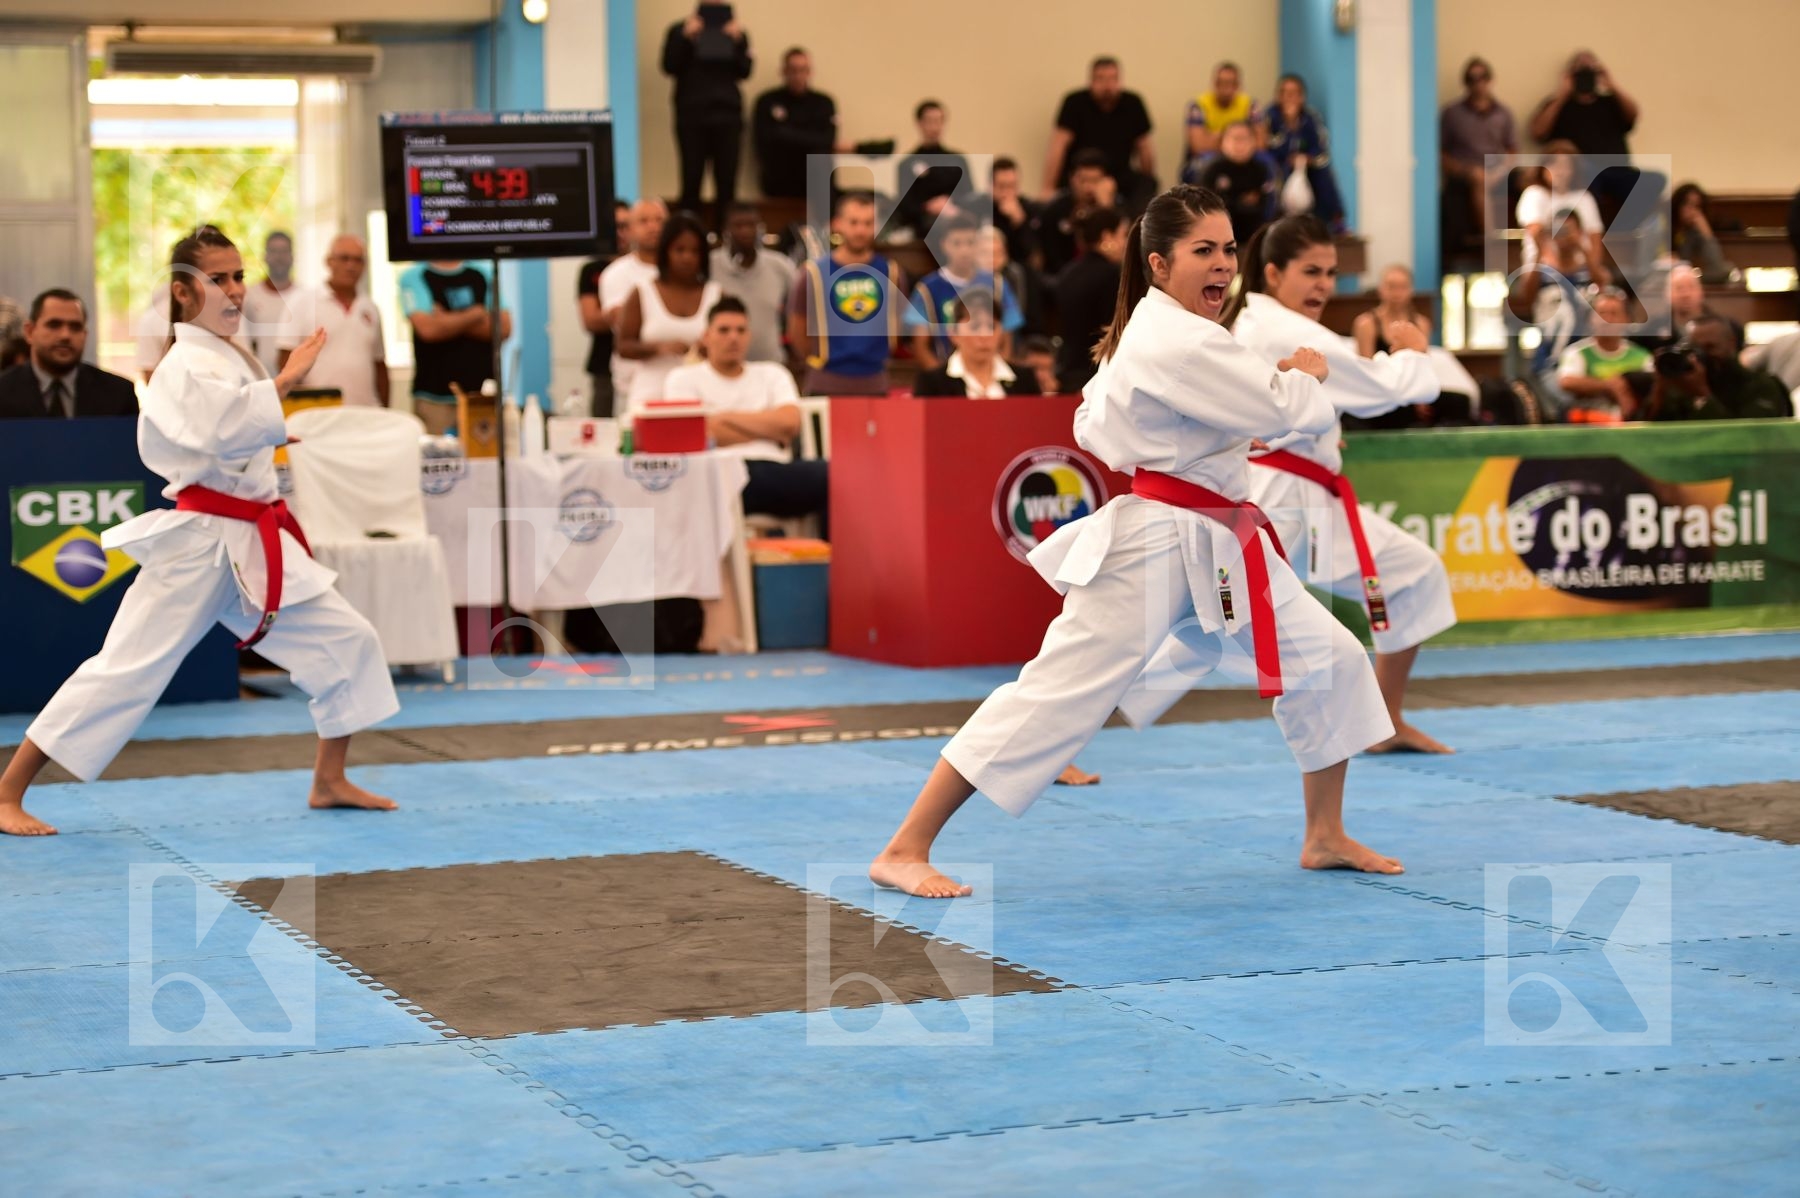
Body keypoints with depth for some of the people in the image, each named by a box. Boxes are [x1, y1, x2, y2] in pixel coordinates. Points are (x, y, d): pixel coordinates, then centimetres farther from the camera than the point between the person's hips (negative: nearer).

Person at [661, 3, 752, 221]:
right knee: (691, 179, -4)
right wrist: (686, 38, -15)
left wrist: (738, 41, -13)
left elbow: (743, 72, 1)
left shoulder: (736, 32, 12)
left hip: (727, 115, 1)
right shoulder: (679, 31, 8)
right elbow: (669, 67, -5)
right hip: (691, 116, -1)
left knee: (727, 181, -4)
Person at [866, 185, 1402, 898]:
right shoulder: (1176, 343, -19)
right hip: (1151, 546, -10)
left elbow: (1091, 425, 17)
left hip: (1218, 545, 10)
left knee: (1330, 661, 10)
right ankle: (904, 852, -6)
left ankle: (1325, 838, 24)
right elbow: (1285, 412, -21)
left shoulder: (1149, 332, 12)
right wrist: (1304, 377, 2)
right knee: (1057, 693, -10)